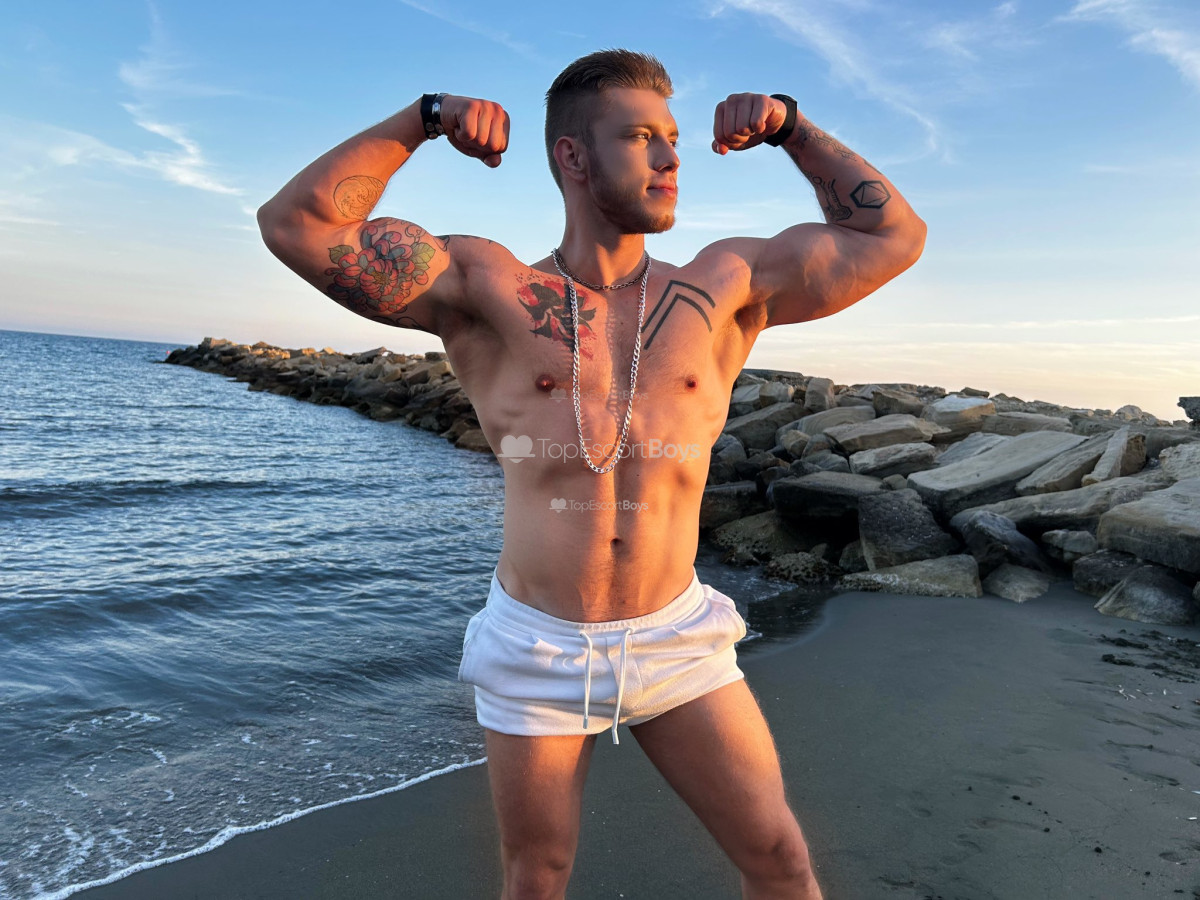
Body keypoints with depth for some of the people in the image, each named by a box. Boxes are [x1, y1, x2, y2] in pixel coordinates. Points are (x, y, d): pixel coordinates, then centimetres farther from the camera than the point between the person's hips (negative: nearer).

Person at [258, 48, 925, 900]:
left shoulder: (722, 288, 0)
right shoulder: (489, 292, -6)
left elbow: (894, 237, 6)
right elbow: (295, 224, -10)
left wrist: (791, 127, 0)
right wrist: (422, 119, -10)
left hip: (675, 642, 2)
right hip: (534, 649, -1)